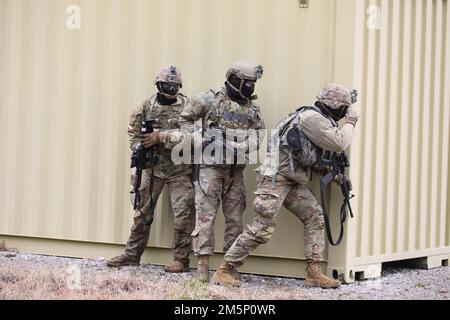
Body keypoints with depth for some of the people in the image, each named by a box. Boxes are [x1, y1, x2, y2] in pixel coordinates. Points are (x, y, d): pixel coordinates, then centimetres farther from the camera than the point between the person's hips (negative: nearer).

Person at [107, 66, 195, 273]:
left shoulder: (187, 106, -5)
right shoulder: (147, 106, 5)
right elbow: (134, 131, 12)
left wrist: (160, 137, -19)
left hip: (179, 170, -3)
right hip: (152, 167, 3)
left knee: (182, 215, -5)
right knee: (142, 211, 9)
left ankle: (181, 260, 5)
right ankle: (132, 255, 19)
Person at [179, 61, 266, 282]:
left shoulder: (251, 107, 10)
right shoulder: (210, 99, -2)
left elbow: (260, 134, 3)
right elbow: (185, 119, 6)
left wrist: (241, 146, -15)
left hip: (235, 170, 5)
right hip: (211, 166, -5)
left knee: (235, 219, 7)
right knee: (206, 216, -7)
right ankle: (203, 266, -4)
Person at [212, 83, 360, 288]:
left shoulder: (318, 118, 15)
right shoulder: (312, 118, -15)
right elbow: (339, 143, -18)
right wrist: (351, 122, -2)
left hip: (293, 181, 10)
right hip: (275, 177, -10)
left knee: (314, 217, 2)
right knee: (262, 227, -11)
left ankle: (314, 273, 2)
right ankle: (225, 270, -2)